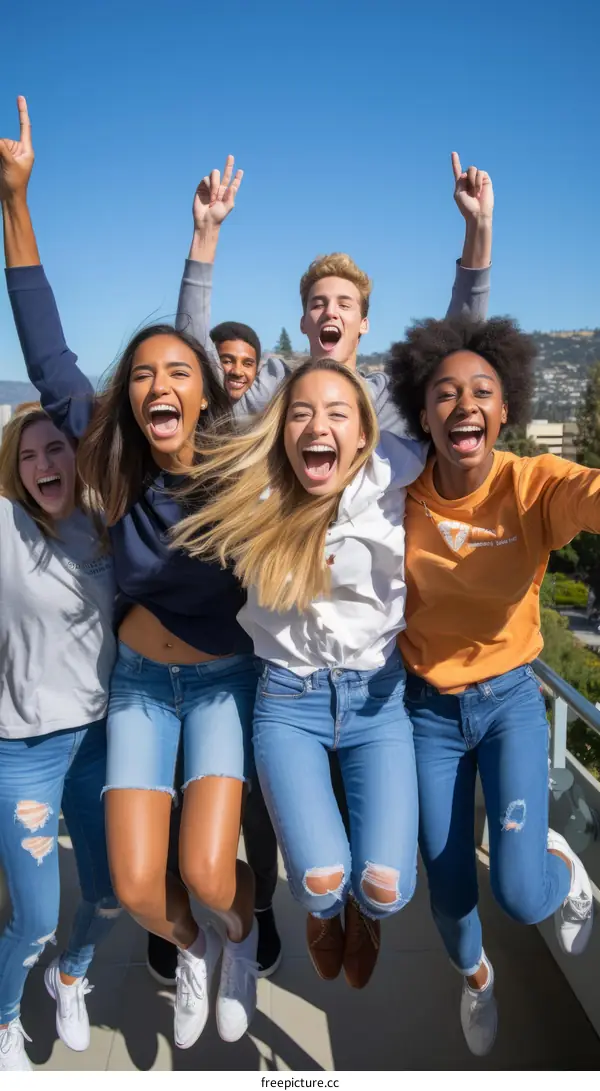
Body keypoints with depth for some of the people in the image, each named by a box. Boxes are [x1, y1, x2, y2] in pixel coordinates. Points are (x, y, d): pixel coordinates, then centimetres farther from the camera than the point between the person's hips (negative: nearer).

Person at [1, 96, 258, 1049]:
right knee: (136, 887, -1)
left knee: (208, 876, -9)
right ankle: (193, 951, 36)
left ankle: (242, 935, 31)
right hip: (140, 681, 2)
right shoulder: (116, 468, -13)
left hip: (225, 682, -2)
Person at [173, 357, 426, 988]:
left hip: (376, 695, 0)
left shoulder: (387, 477, -10)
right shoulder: (256, 493, -8)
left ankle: (362, 914, 30)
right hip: (288, 699, 0)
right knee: (320, 880, -16)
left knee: (385, 887, -12)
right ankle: (322, 913, 26)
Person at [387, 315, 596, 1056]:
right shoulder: (401, 496, -14)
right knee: (448, 884, 13)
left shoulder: (537, 486, -20)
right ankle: (475, 975, 51)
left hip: (511, 700, -1)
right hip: (429, 708, 1)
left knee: (520, 895, -11)